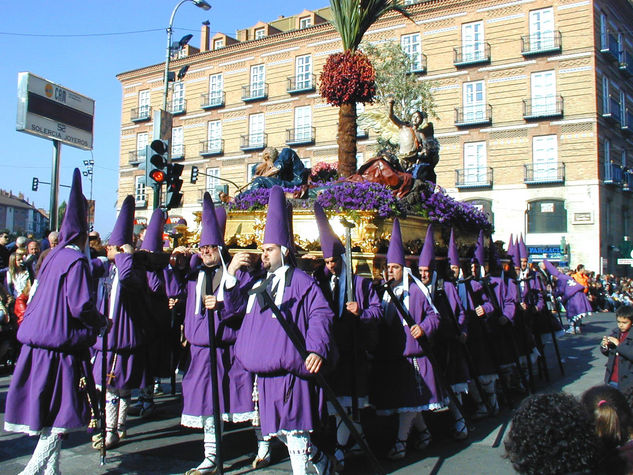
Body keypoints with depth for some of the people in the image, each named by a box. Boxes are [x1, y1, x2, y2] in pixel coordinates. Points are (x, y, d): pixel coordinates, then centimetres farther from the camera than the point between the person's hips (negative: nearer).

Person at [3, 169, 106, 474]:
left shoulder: (53, 257, 11)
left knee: (47, 415, 14)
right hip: (62, 345, -8)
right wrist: (101, 322, 0)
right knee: (61, 416, 0)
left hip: (39, 340, 8)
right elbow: (81, 306, -19)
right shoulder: (76, 261, -13)